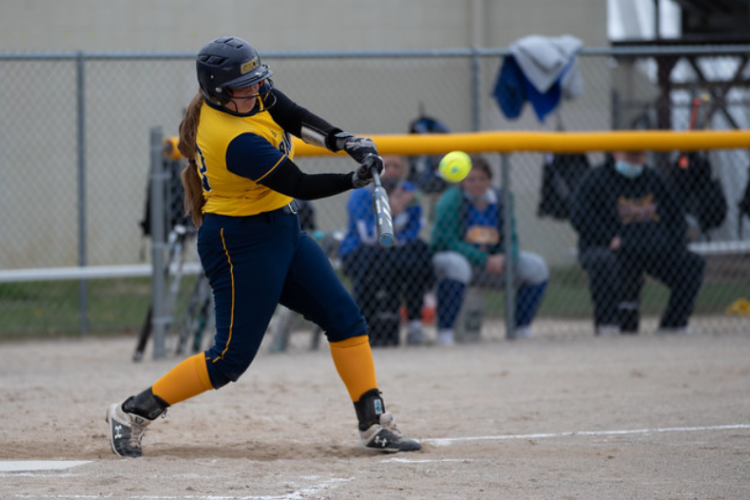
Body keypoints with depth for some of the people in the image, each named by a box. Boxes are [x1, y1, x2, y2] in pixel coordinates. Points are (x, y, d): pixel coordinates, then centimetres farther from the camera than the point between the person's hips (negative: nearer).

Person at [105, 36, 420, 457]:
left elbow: (296, 118, -7)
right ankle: (134, 413, 6)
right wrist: (355, 181, -23)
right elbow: (300, 186, -23)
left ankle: (375, 423, 6)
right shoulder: (237, 141, -29)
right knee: (232, 358, -6)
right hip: (242, 244, -10)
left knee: (344, 317, 5)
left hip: (283, 231, 10)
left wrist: (343, 141, -22)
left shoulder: (250, 94, -4)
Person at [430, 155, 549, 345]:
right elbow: (448, 242, -21)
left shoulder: (500, 200, 3)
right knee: (455, 265, -42)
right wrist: (484, 260, -27)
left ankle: (522, 328, 2)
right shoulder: (451, 201, -14)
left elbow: (511, 239, 2)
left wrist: (504, 258, -23)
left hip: (492, 262, 6)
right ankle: (444, 333, -36)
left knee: (536, 267, -7)